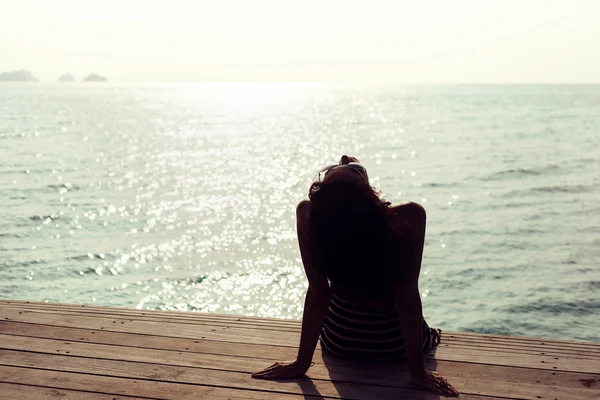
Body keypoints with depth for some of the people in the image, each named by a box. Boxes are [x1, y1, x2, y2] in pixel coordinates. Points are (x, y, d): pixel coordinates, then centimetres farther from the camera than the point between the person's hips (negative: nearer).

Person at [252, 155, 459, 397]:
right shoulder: (409, 217, -31)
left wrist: (301, 363, -14)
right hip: (398, 345, -1)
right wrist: (417, 371, -20)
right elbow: (408, 297, -29)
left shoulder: (309, 215, -28)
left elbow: (317, 294, -24)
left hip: (339, 344, 2)